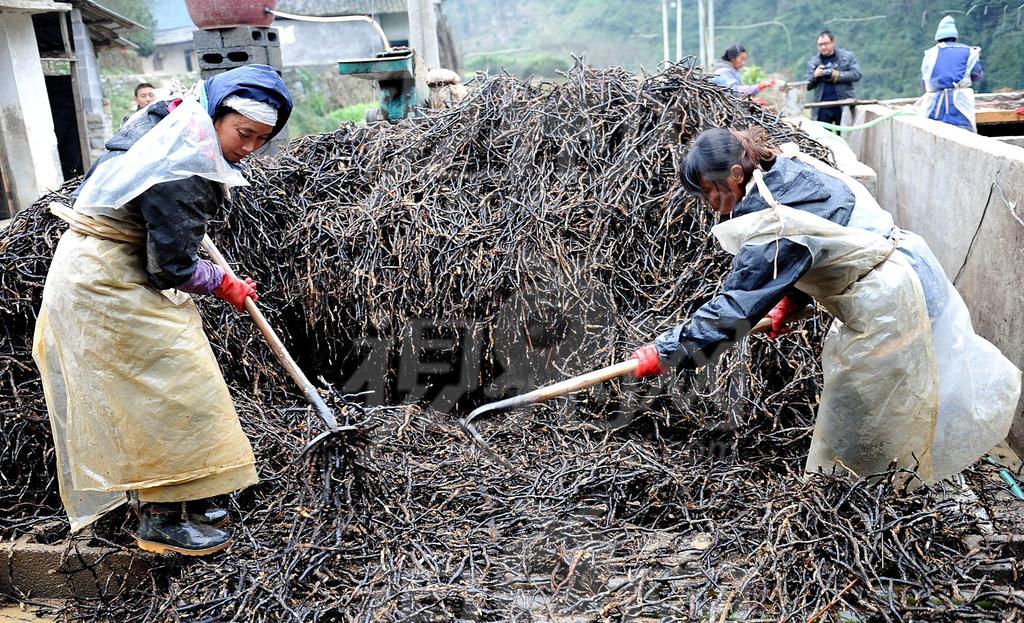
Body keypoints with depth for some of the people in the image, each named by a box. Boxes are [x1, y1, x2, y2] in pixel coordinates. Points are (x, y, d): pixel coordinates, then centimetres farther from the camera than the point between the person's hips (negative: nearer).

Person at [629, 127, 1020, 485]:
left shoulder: (773, 224, -25)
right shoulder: (790, 171, 1)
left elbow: (734, 305, -26)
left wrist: (665, 352, -20)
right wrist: (790, 300, 9)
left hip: (887, 304, -10)